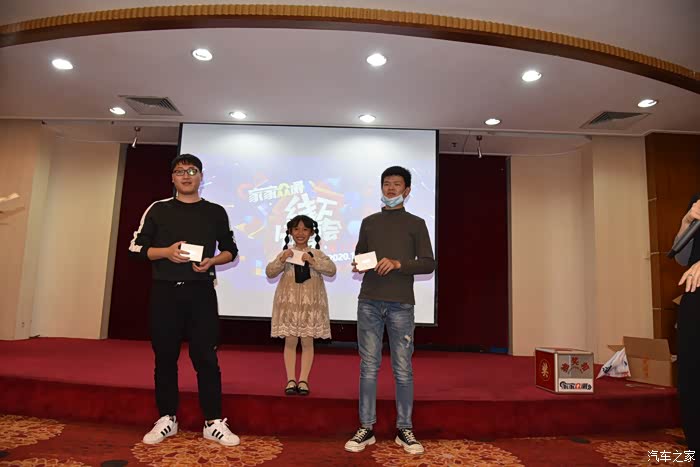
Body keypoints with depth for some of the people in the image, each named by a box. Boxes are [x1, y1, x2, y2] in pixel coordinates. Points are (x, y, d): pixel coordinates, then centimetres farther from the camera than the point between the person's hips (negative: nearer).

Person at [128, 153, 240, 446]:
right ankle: (167, 419, 22)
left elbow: (231, 251, 11)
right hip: (165, 291, 1)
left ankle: (213, 423, 8)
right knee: (165, 357, 8)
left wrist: (212, 261, -9)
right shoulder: (158, 209, 7)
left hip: (201, 292, -1)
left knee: (206, 356, 0)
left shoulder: (216, 212, 7)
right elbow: (136, 248, 5)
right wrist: (166, 252, -13)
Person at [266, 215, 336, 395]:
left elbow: (332, 270, -9)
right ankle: (291, 380, 13)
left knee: (307, 341, 4)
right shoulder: (285, 253, 5)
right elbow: (270, 273, 0)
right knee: (290, 341, 4)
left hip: (310, 303, 0)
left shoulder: (317, 254, 4)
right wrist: (282, 260, -16)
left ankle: (303, 380, 13)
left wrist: (312, 261, -19)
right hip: (289, 301, 0)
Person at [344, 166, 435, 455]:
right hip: (369, 303, 2)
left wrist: (398, 263, -14)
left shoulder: (416, 224, 8)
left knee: (403, 369, 2)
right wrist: (357, 265, -4)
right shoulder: (368, 222, 17)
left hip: (401, 304, -2)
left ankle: (404, 429, 15)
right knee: (368, 366, 4)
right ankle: (366, 428, 13)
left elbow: (428, 264, 1)